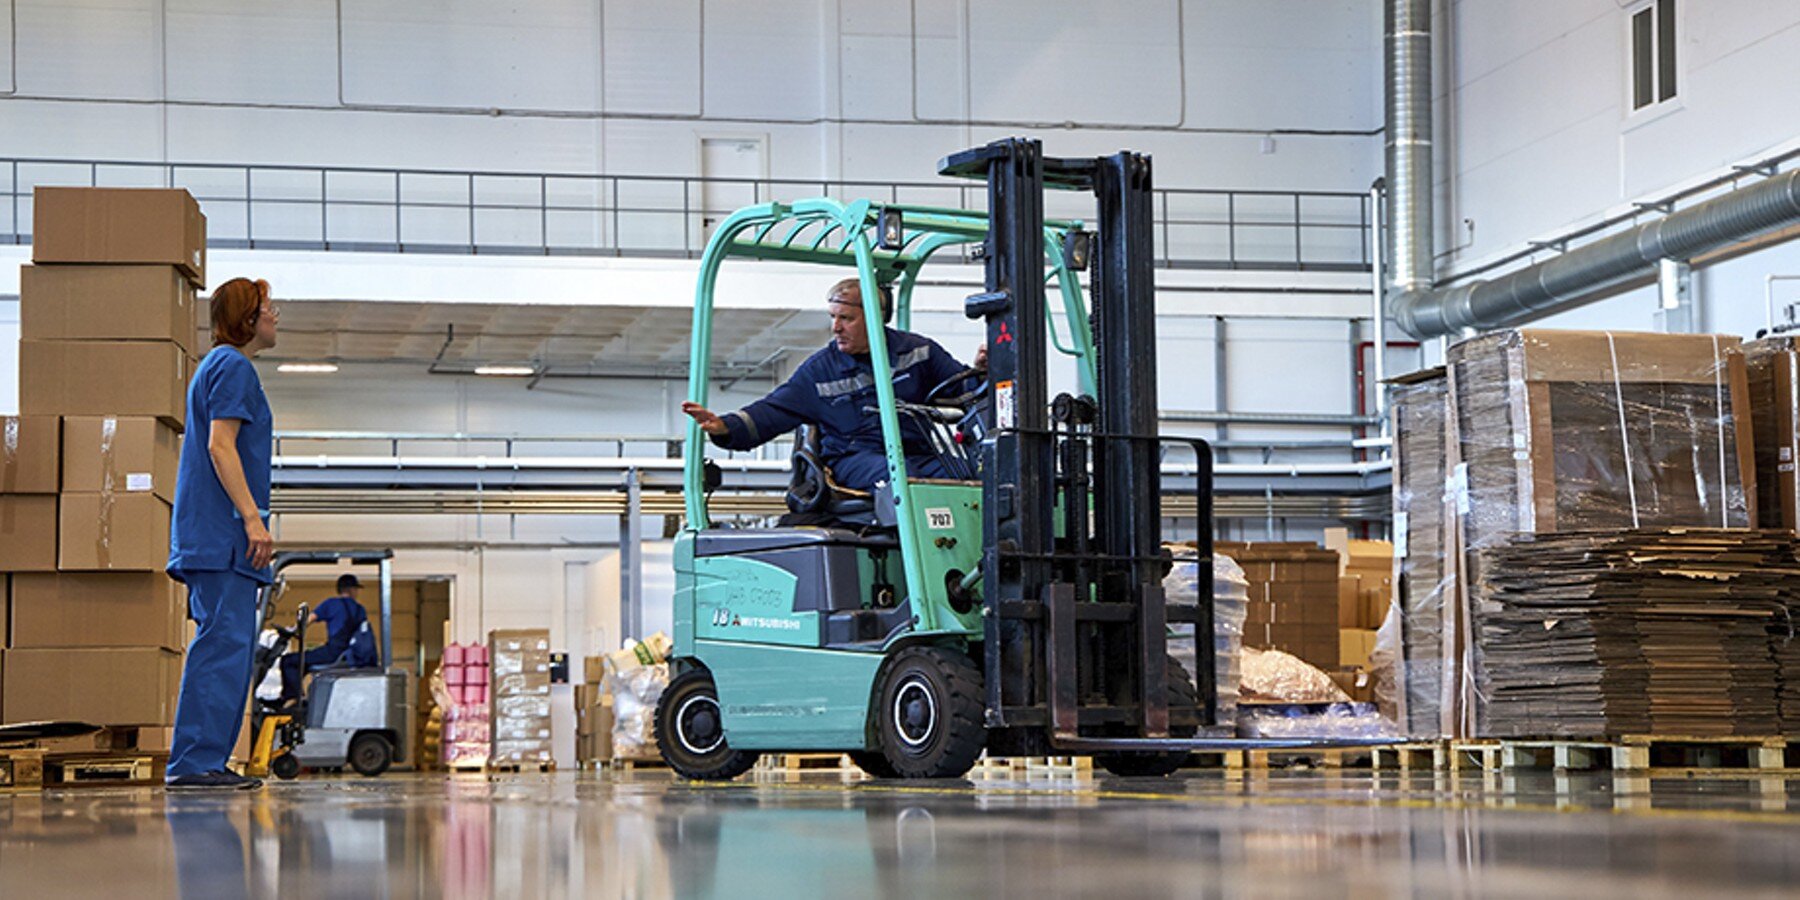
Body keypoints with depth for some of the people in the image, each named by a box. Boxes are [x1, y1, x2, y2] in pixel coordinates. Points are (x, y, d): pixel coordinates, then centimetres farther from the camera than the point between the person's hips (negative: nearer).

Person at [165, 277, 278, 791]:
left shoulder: (217, 366, 23)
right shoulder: (233, 367, -8)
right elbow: (220, 446, -17)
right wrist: (252, 517, -20)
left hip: (212, 533, 11)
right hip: (223, 532, -11)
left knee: (230, 644, 10)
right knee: (224, 642, -13)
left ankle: (204, 763, 9)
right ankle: (194, 763, -16)